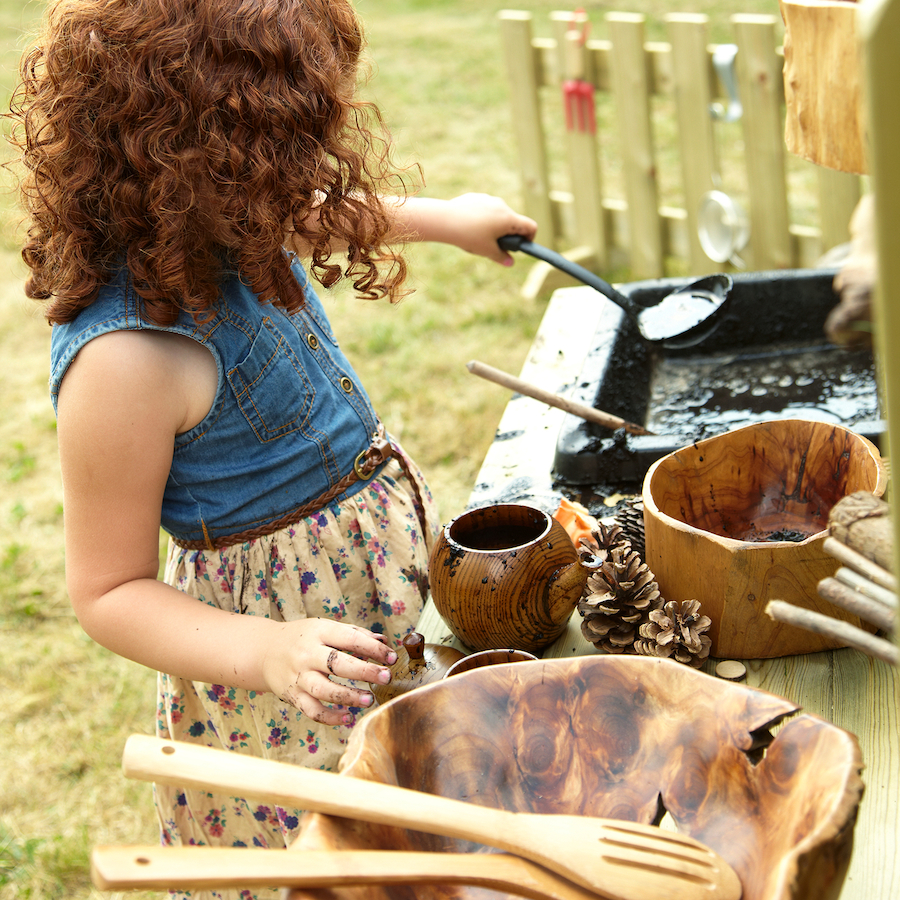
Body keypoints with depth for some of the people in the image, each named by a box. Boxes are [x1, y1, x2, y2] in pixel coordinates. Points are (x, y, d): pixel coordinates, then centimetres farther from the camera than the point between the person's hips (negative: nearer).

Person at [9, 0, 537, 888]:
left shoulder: (222, 221, -9)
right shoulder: (127, 357, -33)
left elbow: (309, 211, 19)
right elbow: (107, 591, -22)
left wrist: (442, 217, 27)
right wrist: (265, 653, -36)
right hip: (280, 605, -8)